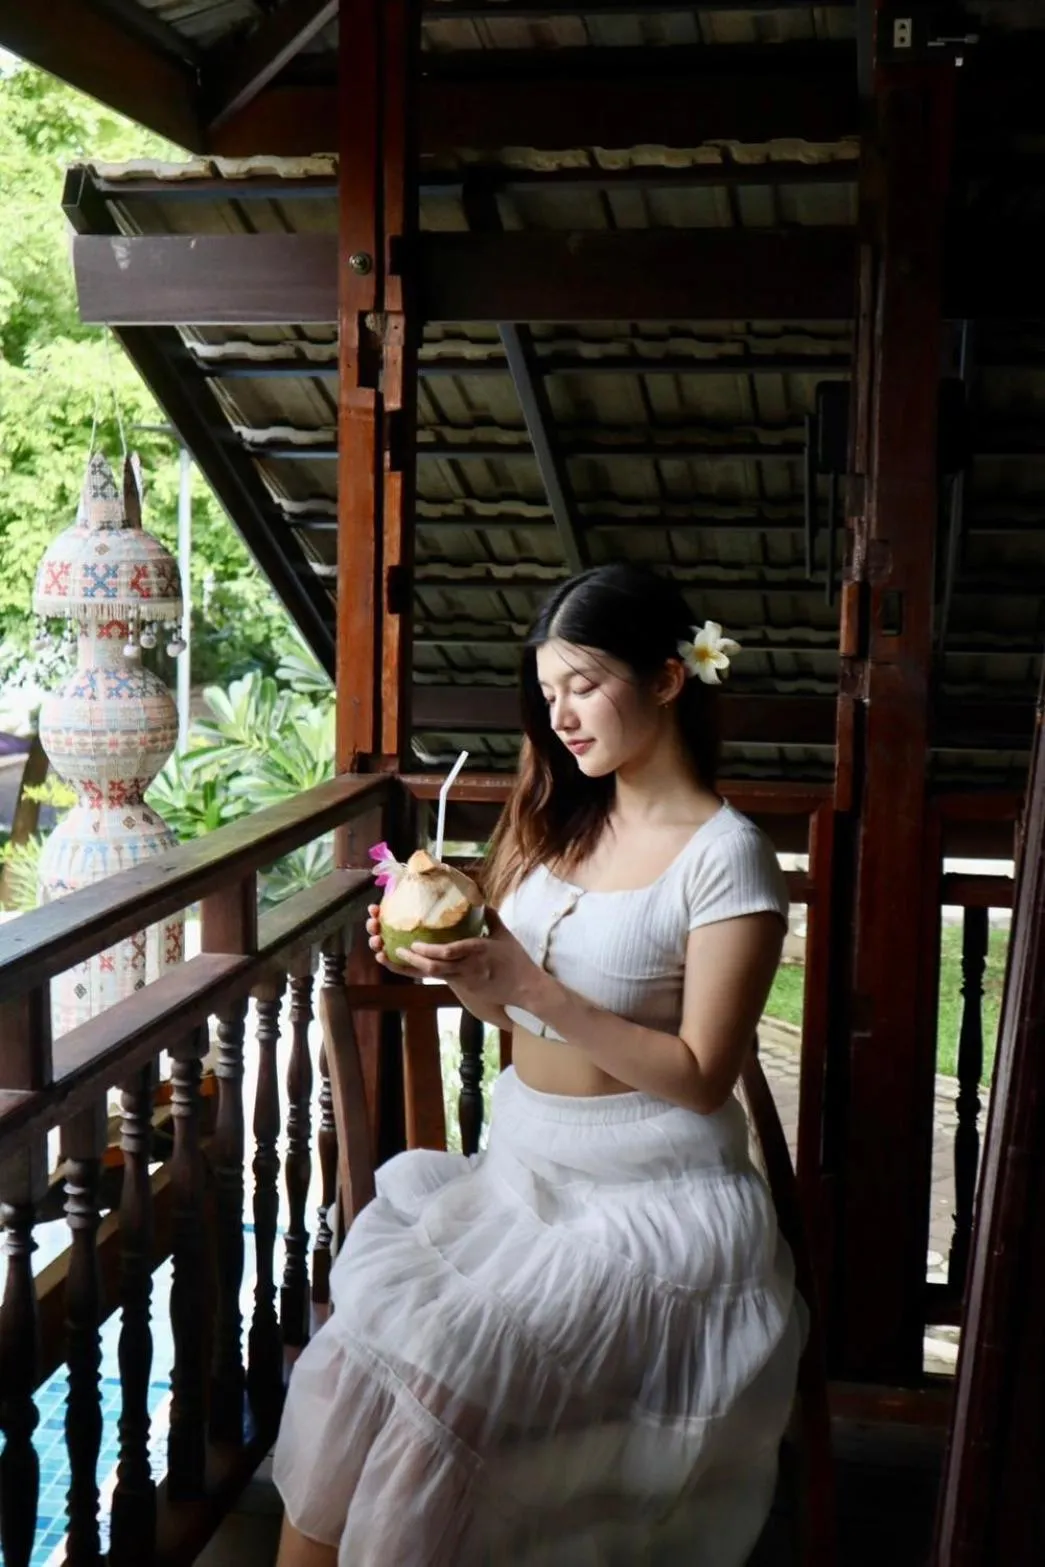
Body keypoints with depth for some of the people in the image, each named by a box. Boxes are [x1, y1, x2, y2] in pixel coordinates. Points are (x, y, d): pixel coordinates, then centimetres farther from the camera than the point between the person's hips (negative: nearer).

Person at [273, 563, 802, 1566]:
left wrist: (529, 983, -20)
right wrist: (449, 962, -5)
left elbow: (701, 1078, -14)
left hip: (648, 1198, -6)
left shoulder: (725, 857, -10)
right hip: (520, 1166, 6)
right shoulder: (563, 817, 11)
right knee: (347, 1361, -15)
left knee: (440, 1376, -23)